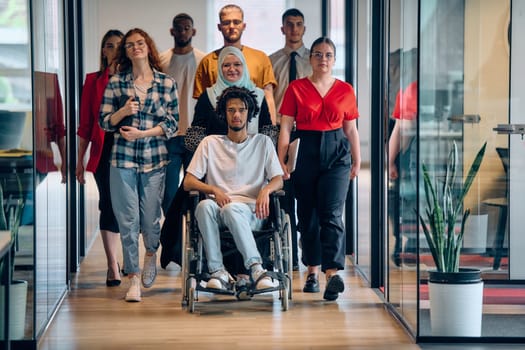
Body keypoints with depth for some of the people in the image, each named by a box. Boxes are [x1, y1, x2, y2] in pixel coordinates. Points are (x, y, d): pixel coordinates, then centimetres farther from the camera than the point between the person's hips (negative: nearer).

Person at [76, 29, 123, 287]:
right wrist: (80, 160, 6)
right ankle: (113, 265, 1)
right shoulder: (93, 80, 7)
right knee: (109, 204, -2)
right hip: (103, 150, 0)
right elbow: (85, 123, 8)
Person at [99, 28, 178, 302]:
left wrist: (142, 133, -10)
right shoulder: (115, 83, 6)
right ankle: (133, 277, 6)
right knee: (127, 219, -2)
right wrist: (124, 111, -13)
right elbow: (104, 122, 5)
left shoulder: (167, 83, 5)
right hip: (122, 158, 0)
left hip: (155, 158, 0)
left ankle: (151, 254, 36)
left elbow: (172, 124, 2)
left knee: (151, 216, 3)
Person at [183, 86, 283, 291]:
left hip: (251, 212, -1)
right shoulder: (210, 143, 19)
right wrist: (214, 190, -10)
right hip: (219, 207, 1)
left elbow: (278, 180, 11)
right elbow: (188, 182, 11)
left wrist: (266, 190, -14)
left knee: (232, 209, -38)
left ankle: (255, 269, -43)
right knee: (204, 206, -36)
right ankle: (217, 271, -37)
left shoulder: (263, 142, 19)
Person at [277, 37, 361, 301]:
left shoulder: (345, 90, 8)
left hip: (336, 154, -1)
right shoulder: (296, 88, 4)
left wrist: (357, 161, 12)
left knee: (331, 213, -12)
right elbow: (285, 127, 1)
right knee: (307, 215, 7)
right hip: (305, 152, 1)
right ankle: (313, 271, 20)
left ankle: (332, 273, -20)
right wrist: (281, 161, -5)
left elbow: (351, 129, 13)